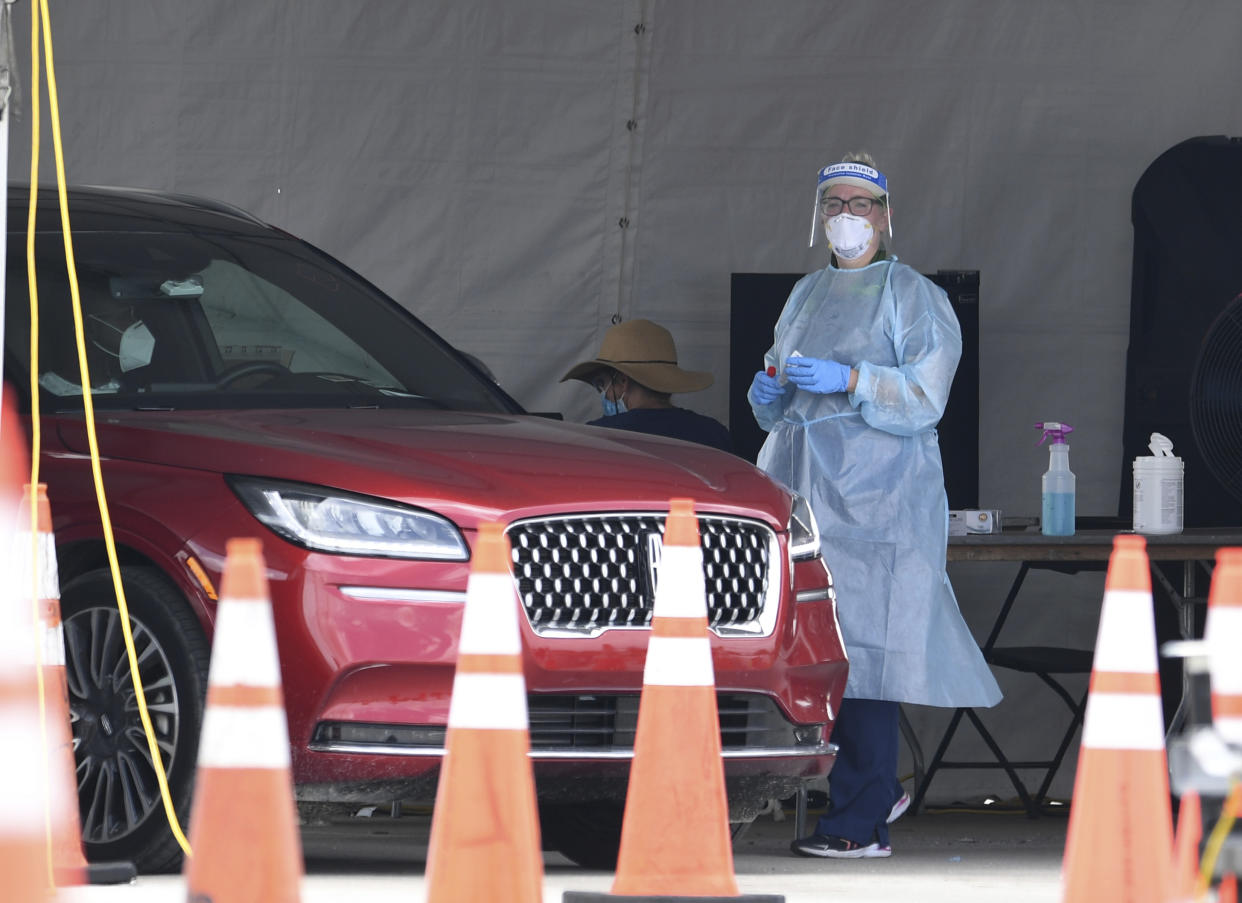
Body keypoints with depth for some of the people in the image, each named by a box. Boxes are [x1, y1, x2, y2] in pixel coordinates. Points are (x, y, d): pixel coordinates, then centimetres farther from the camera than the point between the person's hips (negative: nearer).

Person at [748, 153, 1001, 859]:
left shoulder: (912, 295, 1)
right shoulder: (806, 296, 21)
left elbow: (925, 397, -9)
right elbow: (780, 404, 27)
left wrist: (850, 380, -21)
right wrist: (770, 393, 4)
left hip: (877, 492, -7)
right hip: (803, 484, 7)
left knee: (862, 642, -12)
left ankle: (864, 823, -13)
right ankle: (881, 788, 17)